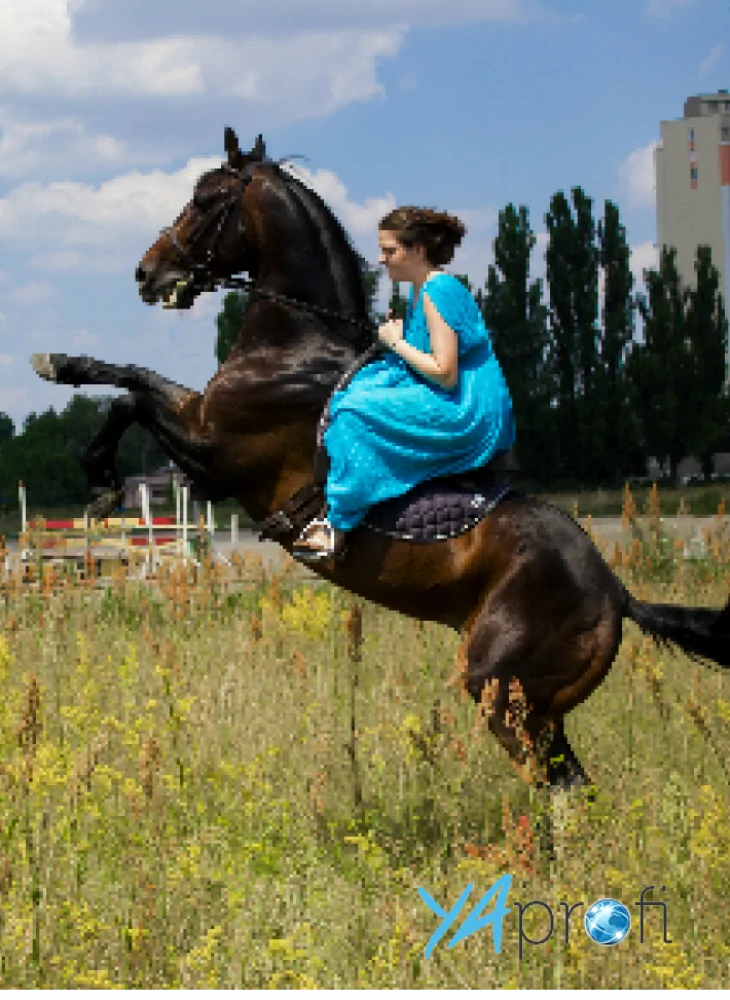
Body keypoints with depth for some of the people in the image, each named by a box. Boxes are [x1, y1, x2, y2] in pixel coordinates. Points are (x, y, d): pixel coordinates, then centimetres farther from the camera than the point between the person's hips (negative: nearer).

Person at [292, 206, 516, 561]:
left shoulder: (439, 291, -17)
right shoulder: (422, 292, 15)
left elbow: (444, 374, -23)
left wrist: (397, 342, -11)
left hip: (464, 415, -11)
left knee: (357, 412, -21)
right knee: (348, 395, 11)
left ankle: (339, 526, -20)